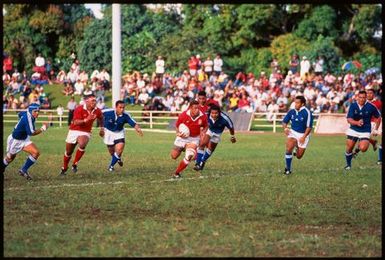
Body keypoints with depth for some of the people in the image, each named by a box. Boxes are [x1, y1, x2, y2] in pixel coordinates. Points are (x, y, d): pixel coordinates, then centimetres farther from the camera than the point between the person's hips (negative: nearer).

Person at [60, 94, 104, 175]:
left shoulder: (97, 111, -6)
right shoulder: (79, 109, -20)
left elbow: (101, 118, 19)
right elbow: (76, 122, -29)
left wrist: (102, 128, 17)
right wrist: (86, 120, -40)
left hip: (85, 132, 1)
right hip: (74, 131, -1)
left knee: (82, 144, -33)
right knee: (68, 152, 11)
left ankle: (75, 164, -15)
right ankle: (64, 168, 38)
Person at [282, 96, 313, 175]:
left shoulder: (307, 113, -17)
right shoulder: (291, 111, -4)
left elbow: (309, 127, -16)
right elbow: (284, 121, 7)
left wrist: (304, 137, -24)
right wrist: (285, 128, -15)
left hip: (303, 135, -2)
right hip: (293, 132, 2)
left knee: (299, 156, 3)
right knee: (289, 148, -25)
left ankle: (298, 148, 42)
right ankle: (288, 169, -12)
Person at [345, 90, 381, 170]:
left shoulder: (371, 106, -11)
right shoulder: (353, 106, -10)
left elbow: (378, 118, 4)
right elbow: (349, 119, -16)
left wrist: (376, 130, 1)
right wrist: (357, 122, -35)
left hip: (365, 131, -2)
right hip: (353, 130, 2)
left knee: (363, 148, -22)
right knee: (349, 148, 0)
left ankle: (359, 146, 16)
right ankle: (348, 165, 24)